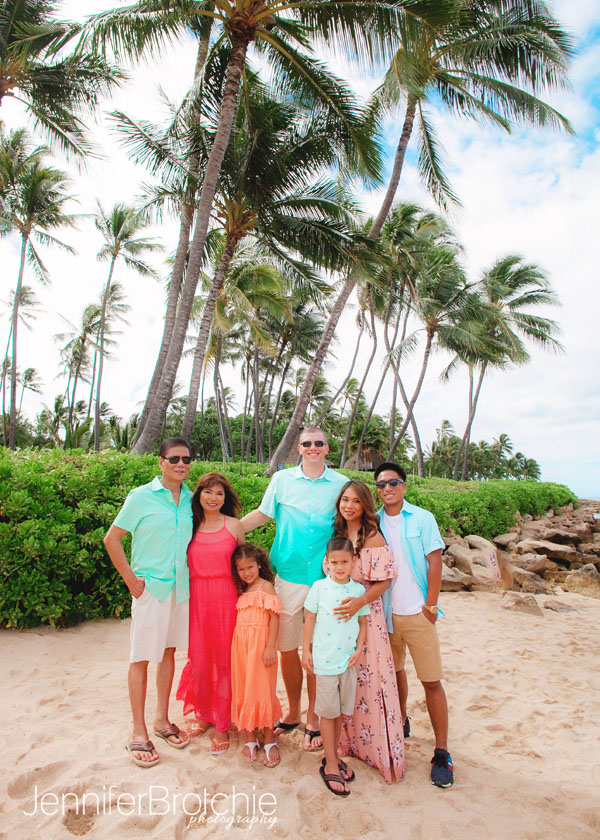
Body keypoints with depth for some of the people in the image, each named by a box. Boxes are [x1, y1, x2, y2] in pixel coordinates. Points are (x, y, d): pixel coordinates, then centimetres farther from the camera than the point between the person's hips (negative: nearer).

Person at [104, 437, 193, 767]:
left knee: (169, 652, 16)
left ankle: (161, 719, 32)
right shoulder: (141, 497, -10)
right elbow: (112, 539, -6)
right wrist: (131, 580, -8)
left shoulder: (190, 499, 3)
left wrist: (192, 575, 7)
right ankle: (138, 732, 20)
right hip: (150, 588, -4)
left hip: (181, 587, 5)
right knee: (142, 658, 5)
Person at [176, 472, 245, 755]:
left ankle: (222, 726, 22)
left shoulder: (234, 525, 1)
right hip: (196, 599, 2)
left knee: (224, 662, 6)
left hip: (225, 598, -1)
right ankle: (204, 716, 32)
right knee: (199, 662, 8)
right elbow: (183, 565, 10)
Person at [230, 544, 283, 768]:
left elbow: (274, 617, -9)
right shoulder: (241, 591, 15)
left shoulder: (266, 586, -3)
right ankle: (250, 738, 22)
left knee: (262, 689, -1)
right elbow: (238, 619, 14)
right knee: (242, 690, 9)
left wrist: (270, 647, -15)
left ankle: (269, 741, 13)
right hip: (240, 644, 6)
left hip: (260, 643, -6)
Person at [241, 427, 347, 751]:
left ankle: (313, 718, 28)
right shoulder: (281, 480, 3)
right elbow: (262, 514, 13)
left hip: (326, 579, 0)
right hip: (288, 576, 1)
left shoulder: (341, 484, 4)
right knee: (287, 648, 10)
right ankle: (293, 713, 32)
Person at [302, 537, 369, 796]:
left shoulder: (359, 590, -1)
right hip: (325, 659, -3)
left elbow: (363, 622, 6)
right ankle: (331, 765, 22)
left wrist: (359, 648, -5)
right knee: (328, 712, 8)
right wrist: (306, 650, -1)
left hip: (349, 659, 3)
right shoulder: (319, 587, -8)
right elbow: (310, 620, -1)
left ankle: (333, 757, 34)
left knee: (341, 711, 16)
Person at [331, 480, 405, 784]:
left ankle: (381, 751, 20)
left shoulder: (373, 538, -13)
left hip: (366, 616, -5)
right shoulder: (338, 534, 6)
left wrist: (359, 602, -27)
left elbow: (383, 582, -14)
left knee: (368, 681, 2)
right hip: (338, 617, 6)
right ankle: (347, 739, 33)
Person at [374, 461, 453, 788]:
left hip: (417, 613, -3)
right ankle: (401, 722, 42)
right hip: (385, 612, 3)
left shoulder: (423, 519, -5)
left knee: (431, 681, 1)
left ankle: (441, 752, 14)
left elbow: (435, 562, -6)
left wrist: (430, 605, -8)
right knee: (394, 671, 19)